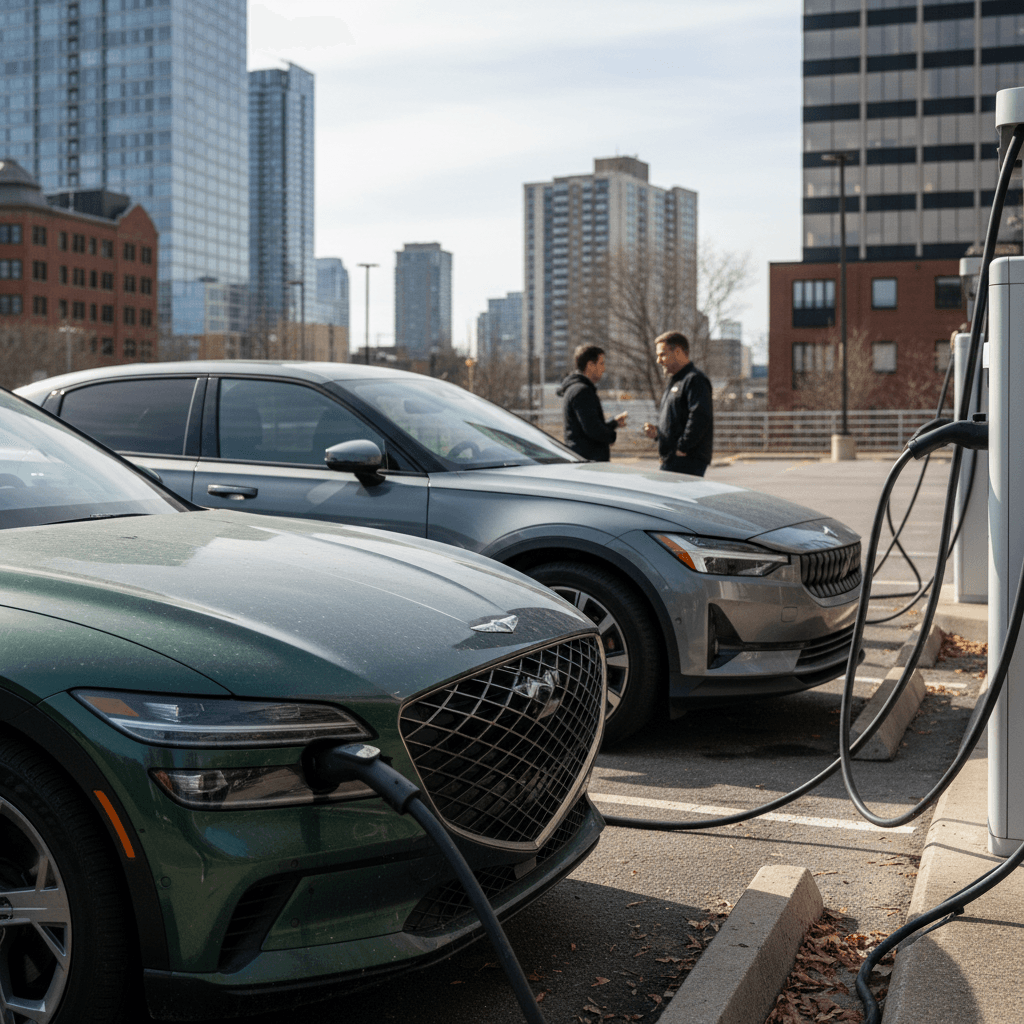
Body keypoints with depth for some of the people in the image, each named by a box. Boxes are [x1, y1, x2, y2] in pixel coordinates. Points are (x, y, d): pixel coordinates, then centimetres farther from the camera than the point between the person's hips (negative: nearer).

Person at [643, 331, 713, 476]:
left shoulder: (695, 380, -9)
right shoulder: (675, 382, 24)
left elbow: (700, 418, -21)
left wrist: (682, 449, -20)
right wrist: (656, 432, 10)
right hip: (670, 462, 10)